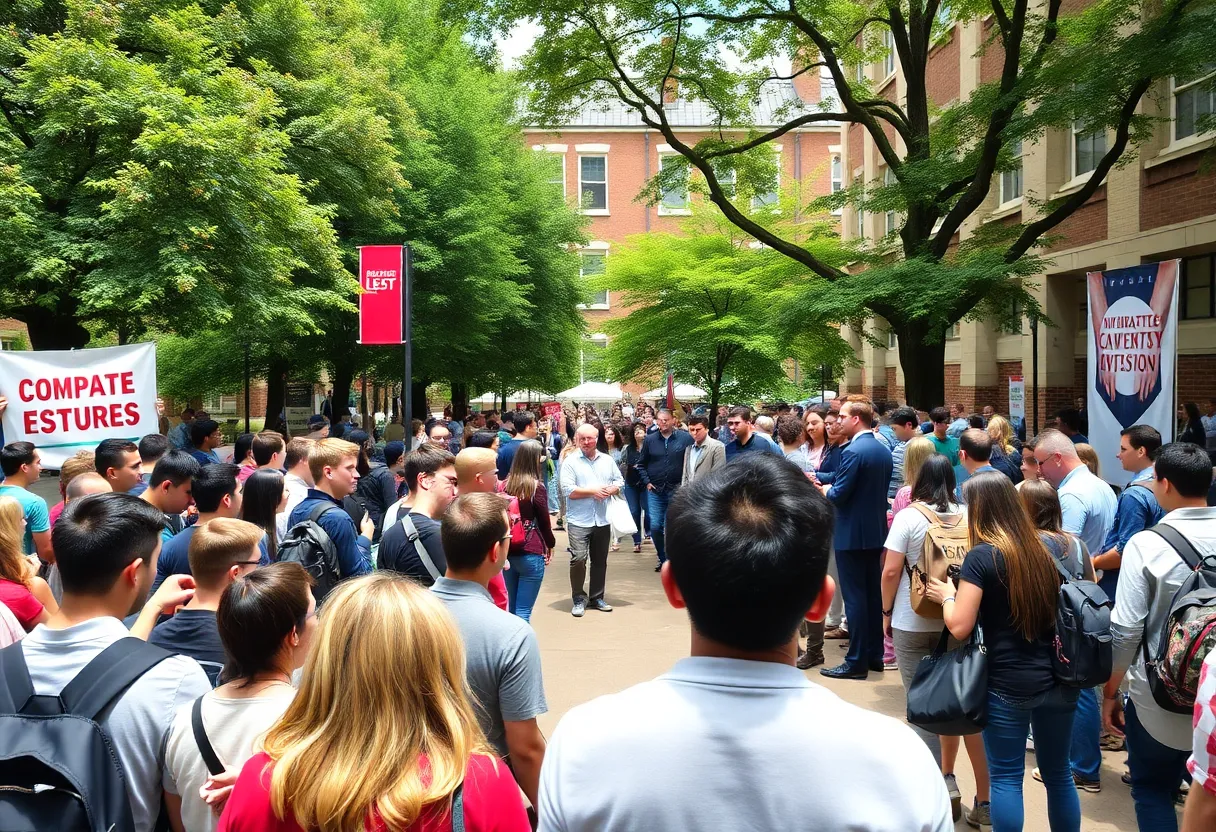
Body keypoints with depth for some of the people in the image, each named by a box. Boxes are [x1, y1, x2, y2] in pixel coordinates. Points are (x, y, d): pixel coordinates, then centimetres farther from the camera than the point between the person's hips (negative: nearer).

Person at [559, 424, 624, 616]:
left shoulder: (607, 460, 11)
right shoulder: (570, 462, -3)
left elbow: (619, 481, 15)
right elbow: (568, 490, -12)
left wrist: (611, 489, -7)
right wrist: (592, 491, -13)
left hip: (602, 519, 4)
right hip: (579, 520, -4)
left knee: (600, 560, 12)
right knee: (578, 558, -13)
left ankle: (597, 597, 24)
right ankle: (579, 599, 2)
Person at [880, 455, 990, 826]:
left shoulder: (908, 517, -10)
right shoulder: (966, 516, -2)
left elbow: (891, 571, -12)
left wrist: (887, 612, 1)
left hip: (912, 622, -4)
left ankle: (940, 785, 6)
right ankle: (946, 778, 27)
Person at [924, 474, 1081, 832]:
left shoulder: (981, 556, -11)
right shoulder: (1044, 548, 6)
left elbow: (959, 627, -14)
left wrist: (947, 595, 3)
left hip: (1008, 684, -5)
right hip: (1059, 679, 6)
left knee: (1006, 777, 6)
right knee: (1058, 773, 17)